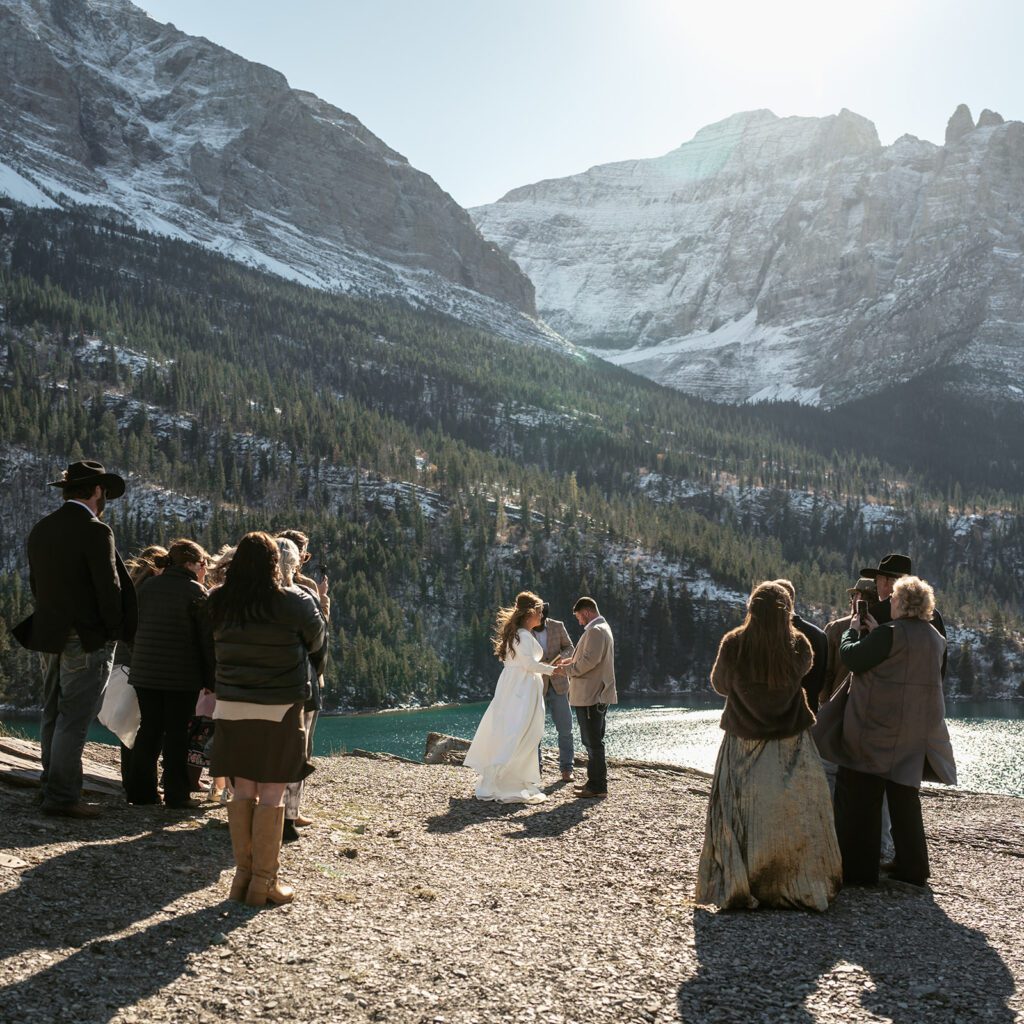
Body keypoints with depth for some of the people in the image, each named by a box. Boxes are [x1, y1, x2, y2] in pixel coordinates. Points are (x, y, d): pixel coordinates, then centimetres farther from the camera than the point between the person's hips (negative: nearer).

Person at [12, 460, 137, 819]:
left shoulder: (41, 529, 8)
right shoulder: (95, 532, -16)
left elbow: (35, 583, 13)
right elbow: (109, 589, -16)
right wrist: (113, 631, -3)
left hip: (49, 636, 8)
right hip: (87, 640, -8)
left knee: (53, 715, 15)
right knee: (73, 720, -4)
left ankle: (53, 788, 23)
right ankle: (62, 796, -2)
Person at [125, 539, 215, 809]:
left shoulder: (146, 587, 9)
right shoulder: (196, 592, -10)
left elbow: (132, 627, 14)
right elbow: (207, 639, -11)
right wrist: (210, 679, -5)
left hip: (145, 673, 5)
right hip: (183, 676, -5)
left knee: (149, 729, 13)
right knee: (177, 733, 1)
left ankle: (141, 790, 16)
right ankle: (176, 795, 4)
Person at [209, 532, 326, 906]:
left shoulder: (218, 602, -1)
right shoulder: (293, 601, -11)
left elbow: (214, 647, 10)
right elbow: (316, 642, 3)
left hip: (232, 707, 4)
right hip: (279, 710, -4)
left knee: (243, 790, 12)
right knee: (272, 794, 2)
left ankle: (243, 874, 18)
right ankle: (264, 881, 7)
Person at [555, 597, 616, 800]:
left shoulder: (596, 631, -16)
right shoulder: (601, 628, 18)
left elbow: (590, 660, -24)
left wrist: (567, 669, -12)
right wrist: (572, 661, 14)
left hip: (591, 696, -11)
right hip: (594, 695, 11)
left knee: (593, 742, -7)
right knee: (592, 741, 17)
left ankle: (598, 787, -4)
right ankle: (595, 782, 24)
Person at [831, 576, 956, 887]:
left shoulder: (891, 634, -17)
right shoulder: (935, 637, 7)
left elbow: (851, 658, -13)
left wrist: (852, 630, 5)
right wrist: (877, 633, 20)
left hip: (876, 729, -7)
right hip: (916, 733, 7)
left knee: (860, 796, 2)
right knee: (905, 797, 18)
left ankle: (856, 868, 5)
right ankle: (912, 867, 23)